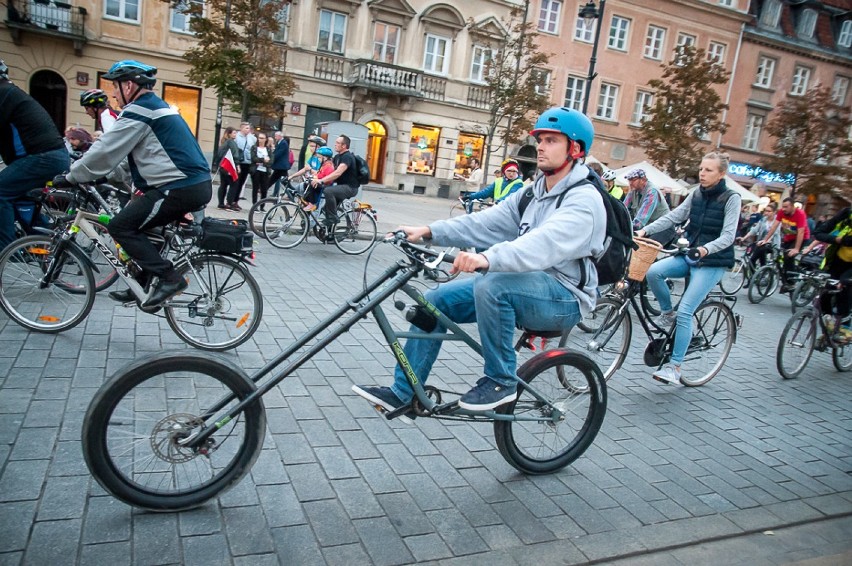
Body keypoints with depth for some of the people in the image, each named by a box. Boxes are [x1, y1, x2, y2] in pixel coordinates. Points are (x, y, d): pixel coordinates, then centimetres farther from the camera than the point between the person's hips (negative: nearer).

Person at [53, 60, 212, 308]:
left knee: (121, 226, -4)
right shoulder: (157, 106, 23)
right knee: (137, 224, 20)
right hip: (198, 184, 10)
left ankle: (169, 278, -7)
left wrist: (71, 177, 3)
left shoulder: (138, 111, -8)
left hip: (180, 188, -10)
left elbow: (105, 151, -8)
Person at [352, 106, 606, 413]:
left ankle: (502, 381, -16)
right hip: (526, 286, 8)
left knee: (491, 285, -36)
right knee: (437, 300, -3)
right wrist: (430, 231, -11)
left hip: (564, 297, -8)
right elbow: (488, 222, 1)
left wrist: (488, 258, -50)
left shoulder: (584, 200, -15)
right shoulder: (532, 193, 13)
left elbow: (546, 242, -34)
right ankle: (402, 393, 4)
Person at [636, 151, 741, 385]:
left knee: (685, 313, -15)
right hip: (689, 255, 5)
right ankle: (668, 313, 2)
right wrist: (646, 230, -15)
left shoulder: (731, 198, -8)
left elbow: (728, 236, -17)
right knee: (653, 271, -23)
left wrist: (706, 249, -37)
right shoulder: (696, 194, 7)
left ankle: (674, 366, -6)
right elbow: (673, 216, -1)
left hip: (712, 262, -5)